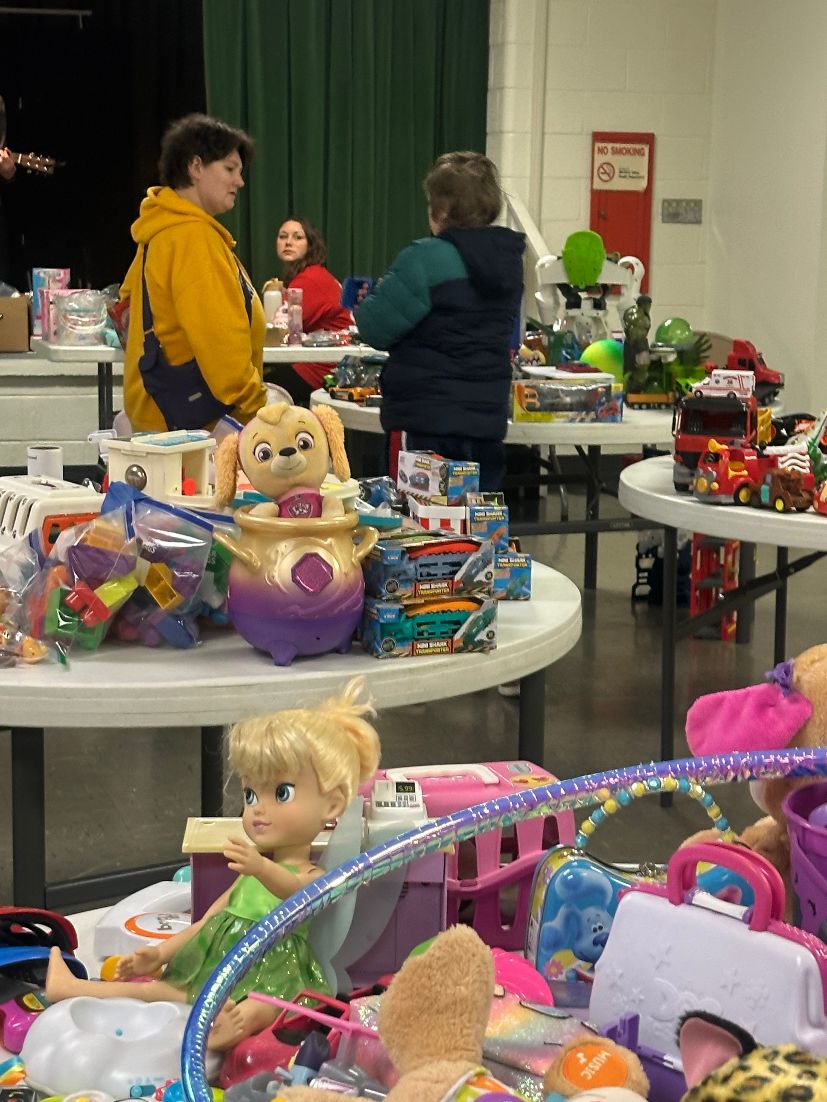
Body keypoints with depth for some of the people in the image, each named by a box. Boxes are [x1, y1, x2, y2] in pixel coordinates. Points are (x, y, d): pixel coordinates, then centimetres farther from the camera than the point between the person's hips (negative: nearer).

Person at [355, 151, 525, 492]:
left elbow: (376, 329, -12)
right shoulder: (508, 258, 7)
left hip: (434, 418, -7)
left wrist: (368, 302, 12)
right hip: (489, 417, 7)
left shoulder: (427, 259, -15)